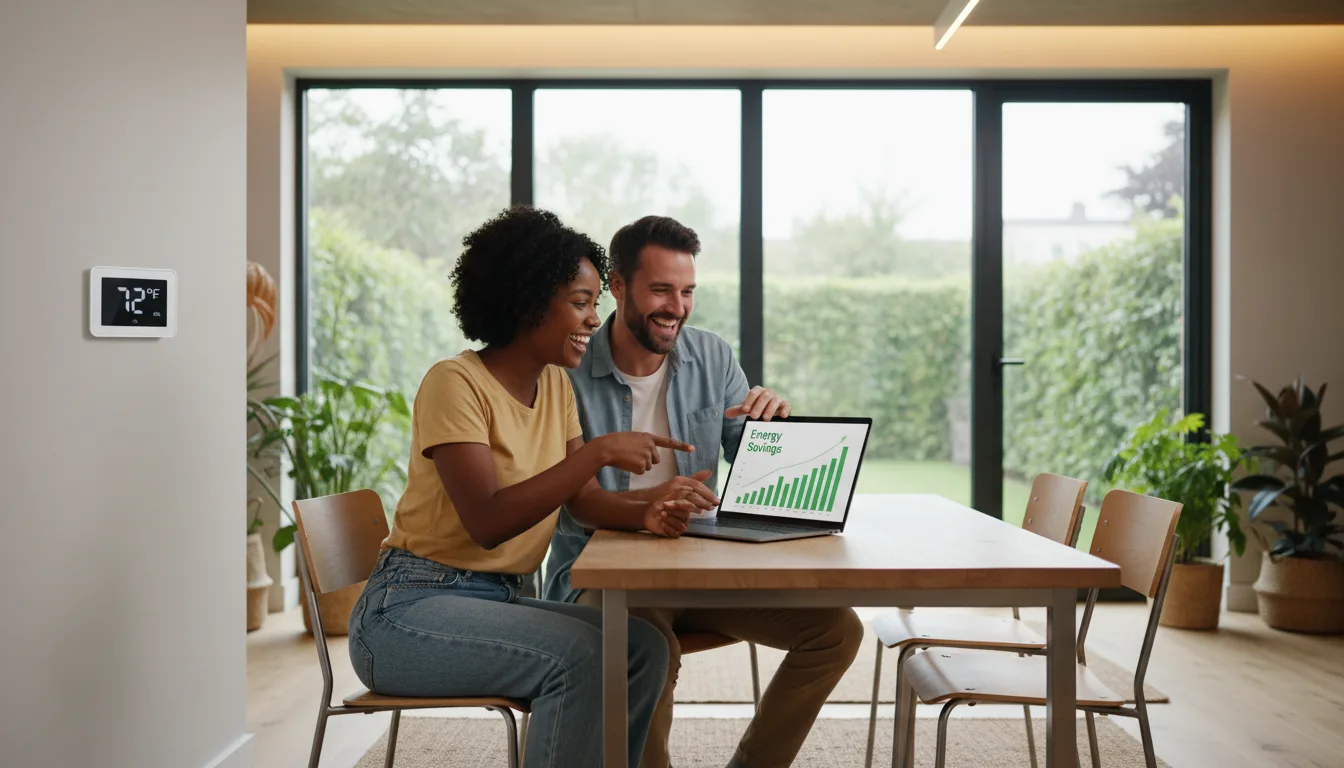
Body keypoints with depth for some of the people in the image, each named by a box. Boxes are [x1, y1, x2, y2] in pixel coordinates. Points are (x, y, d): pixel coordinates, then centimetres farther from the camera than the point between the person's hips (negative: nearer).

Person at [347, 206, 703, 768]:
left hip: (497, 598, 8)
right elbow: (487, 522, -25)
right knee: (580, 654, -25)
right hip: (410, 608, -7)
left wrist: (644, 513, -17)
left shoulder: (555, 384, 9)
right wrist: (599, 452, -28)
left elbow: (582, 497, 3)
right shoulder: (455, 383, -15)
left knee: (642, 645, -9)